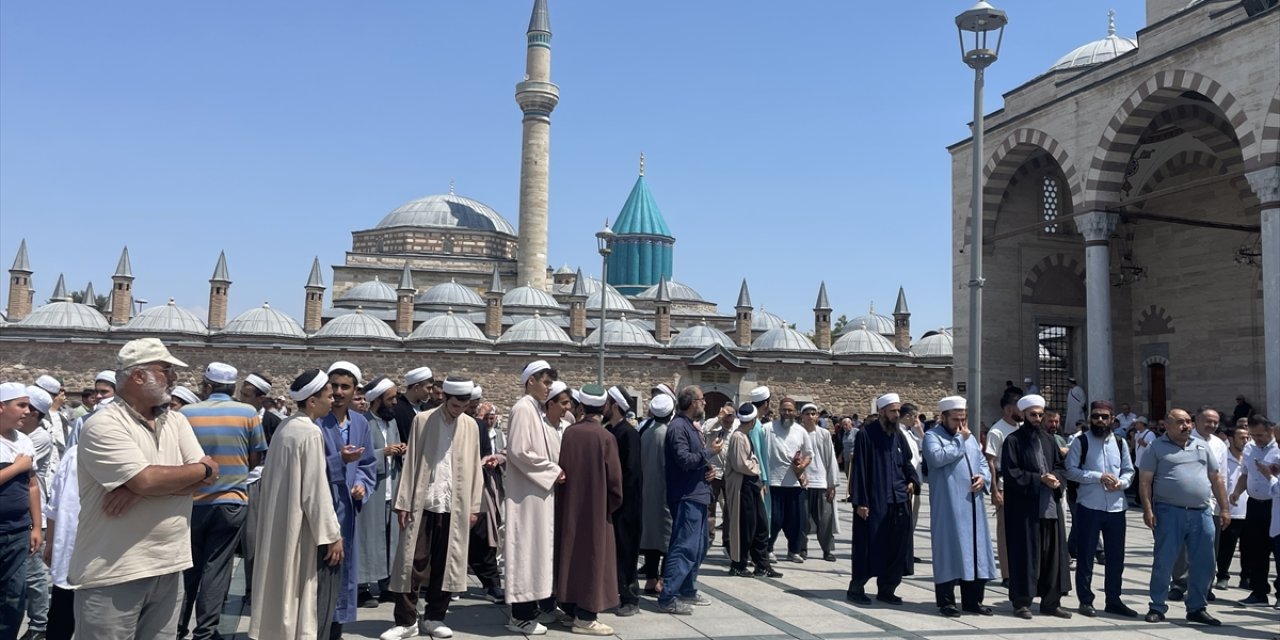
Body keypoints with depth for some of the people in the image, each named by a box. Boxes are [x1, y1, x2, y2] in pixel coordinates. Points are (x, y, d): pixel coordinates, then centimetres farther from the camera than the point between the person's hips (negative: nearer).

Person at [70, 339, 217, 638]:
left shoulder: (177, 421, 9)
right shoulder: (104, 425, -12)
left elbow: (206, 478, -2)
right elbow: (146, 480, -23)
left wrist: (141, 490, -16)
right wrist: (203, 468, -7)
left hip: (169, 567, 6)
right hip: (114, 573, -6)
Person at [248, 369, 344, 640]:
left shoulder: (284, 427, 6)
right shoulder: (311, 433, -19)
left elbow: (271, 477, 14)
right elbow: (316, 489, -21)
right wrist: (332, 534, -17)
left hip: (278, 521, 9)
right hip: (300, 525, -9)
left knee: (283, 585, 18)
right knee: (306, 590, 1)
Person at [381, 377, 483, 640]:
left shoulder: (471, 426, 6)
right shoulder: (423, 420, 0)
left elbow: (474, 467, 8)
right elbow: (410, 462, -1)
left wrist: (474, 506, 5)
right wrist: (403, 502, -5)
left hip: (456, 505, 2)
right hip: (423, 503, -2)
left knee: (446, 564, 7)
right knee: (413, 561, 0)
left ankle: (434, 617, 19)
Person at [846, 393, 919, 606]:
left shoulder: (898, 436, 10)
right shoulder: (866, 434, -8)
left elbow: (906, 463, 21)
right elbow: (859, 469, -10)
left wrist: (912, 480, -1)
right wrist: (860, 501, -13)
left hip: (899, 501, 6)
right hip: (874, 501, -6)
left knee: (896, 548, 8)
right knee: (869, 547, -2)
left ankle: (886, 590, 20)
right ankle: (856, 588, 11)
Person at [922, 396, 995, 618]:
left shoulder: (970, 438, 19)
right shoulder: (932, 436, -3)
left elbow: (983, 462, 22)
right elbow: (937, 458, -21)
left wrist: (983, 477, 0)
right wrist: (959, 440, -12)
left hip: (972, 503, 7)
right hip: (948, 505, -6)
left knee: (975, 548, 7)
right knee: (949, 549, -4)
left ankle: (973, 599, 16)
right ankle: (946, 600, 4)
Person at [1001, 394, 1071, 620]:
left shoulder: (1049, 440, 15)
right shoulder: (1013, 441, -4)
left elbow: (1061, 466, 16)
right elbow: (1010, 473, -11)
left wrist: (1057, 480, -6)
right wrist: (1039, 479, -16)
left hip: (1050, 506, 6)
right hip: (1024, 508, -5)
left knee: (1052, 553, 7)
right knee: (1025, 554, -1)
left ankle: (1051, 601, 16)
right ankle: (1022, 602, 8)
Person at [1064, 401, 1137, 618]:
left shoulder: (1120, 442, 12)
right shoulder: (1081, 441, -2)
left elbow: (1129, 470, 13)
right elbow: (1071, 470, -8)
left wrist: (1121, 482, -7)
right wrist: (1099, 477, -16)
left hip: (1116, 507, 4)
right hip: (1089, 506, -4)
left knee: (1116, 556, 10)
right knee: (1086, 555, 2)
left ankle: (1113, 600, 22)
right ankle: (1085, 600, 12)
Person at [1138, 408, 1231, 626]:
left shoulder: (1201, 447, 15)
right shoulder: (1157, 448, 1)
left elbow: (1215, 479, 18)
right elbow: (1145, 481, -3)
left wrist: (1224, 508, 12)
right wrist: (1147, 509, -12)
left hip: (1201, 513, 4)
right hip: (1169, 512, -4)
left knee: (1203, 565, 8)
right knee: (1163, 563, 0)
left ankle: (1197, 608, 21)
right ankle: (1157, 607, 10)